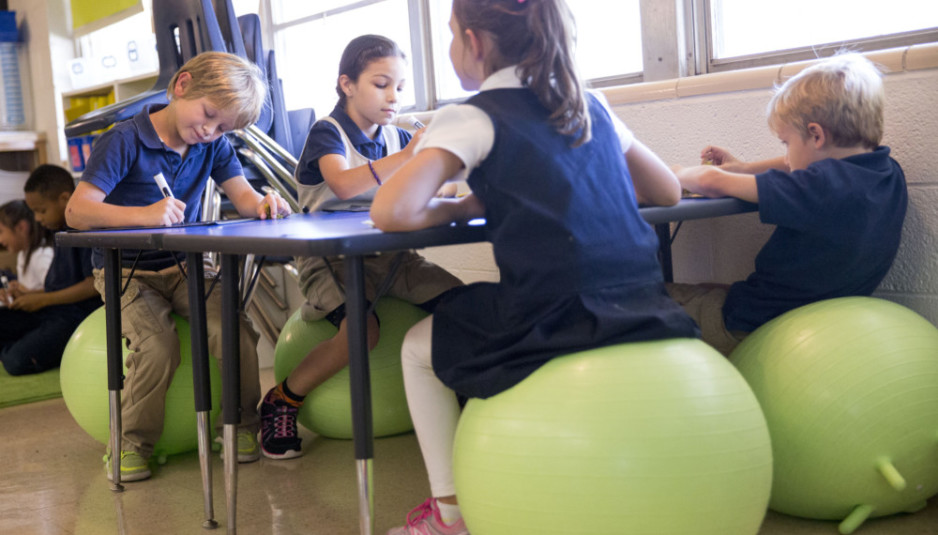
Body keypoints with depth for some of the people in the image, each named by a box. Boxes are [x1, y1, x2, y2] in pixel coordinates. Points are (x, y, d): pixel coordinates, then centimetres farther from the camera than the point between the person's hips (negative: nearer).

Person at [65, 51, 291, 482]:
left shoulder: (213, 145, 4)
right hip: (126, 270, -4)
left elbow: (243, 196, -4)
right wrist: (146, 214, -36)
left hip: (185, 267, 4)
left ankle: (242, 425, 2)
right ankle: (131, 445, -7)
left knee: (236, 332, -20)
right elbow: (77, 212, -20)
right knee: (158, 347, -28)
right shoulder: (124, 140, -13)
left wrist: (263, 203, -29)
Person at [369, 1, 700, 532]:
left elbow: (391, 213, -15)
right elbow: (668, 190, 25)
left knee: (420, 346, 22)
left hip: (559, 327, -6)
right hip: (647, 318, 7)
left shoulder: (472, 118, -3)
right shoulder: (591, 106, 15)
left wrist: (462, 207, 5)